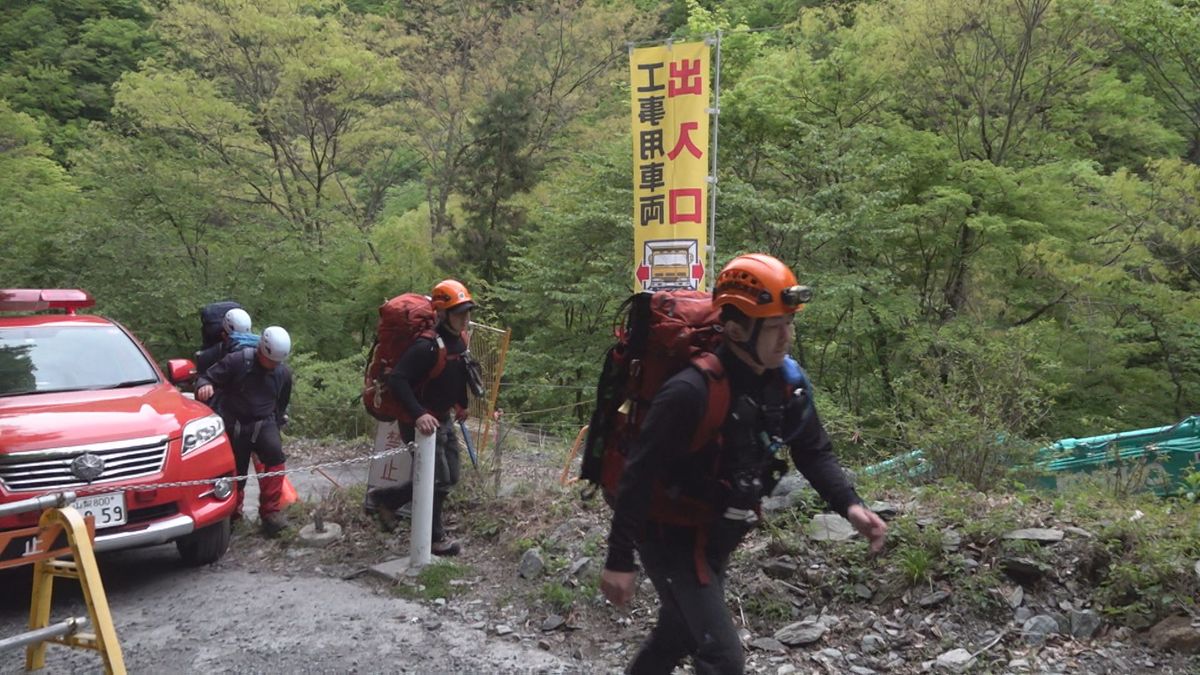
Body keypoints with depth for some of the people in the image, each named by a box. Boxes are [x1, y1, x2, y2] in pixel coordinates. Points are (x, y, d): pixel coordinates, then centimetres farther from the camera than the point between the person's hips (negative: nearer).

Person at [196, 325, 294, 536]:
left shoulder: (284, 373, 1)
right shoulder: (237, 361, -12)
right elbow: (207, 378, -12)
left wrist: (277, 424, 22)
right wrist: (204, 386, -35)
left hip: (264, 423, 2)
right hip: (234, 424, -1)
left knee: (275, 455, -26)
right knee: (236, 472, 4)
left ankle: (271, 511, -21)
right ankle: (232, 513, 32)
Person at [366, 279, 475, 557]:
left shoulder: (458, 340, 2)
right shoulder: (427, 346, -26)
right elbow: (397, 380, -32)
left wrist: (461, 405, 22)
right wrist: (419, 414, -38)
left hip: (444, 419, 9)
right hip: (421, 421, -9)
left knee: (450, 478, 16)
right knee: (439, 481, -1)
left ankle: (384, 498, 29)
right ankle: (434, 538, 19)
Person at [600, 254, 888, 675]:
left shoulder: (785, 382, -7)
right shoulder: (691, 391, -30)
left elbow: (814, 451, 5)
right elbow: (639, 475, -25)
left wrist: (849, 505, -13)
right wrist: (620, 560, -20)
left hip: (715, 540, 8)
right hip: (673, 540, -8)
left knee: (680, 635, 25)